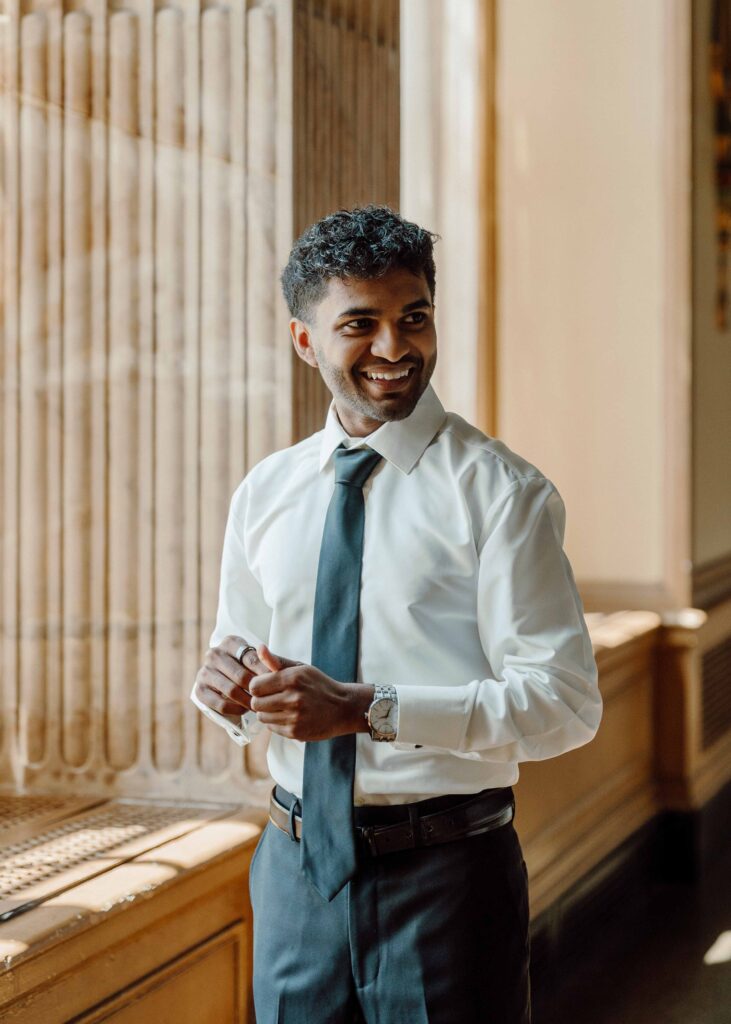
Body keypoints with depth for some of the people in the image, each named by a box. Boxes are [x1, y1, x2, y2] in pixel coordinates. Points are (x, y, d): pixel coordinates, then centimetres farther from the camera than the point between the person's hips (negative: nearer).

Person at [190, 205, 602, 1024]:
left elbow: (564, 703, -15)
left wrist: (365, 707, -22)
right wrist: (228, 686, -9)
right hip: (297, 865, 4)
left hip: (444, 873, -4)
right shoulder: (264, 494, 7)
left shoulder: (498, 490, -9)